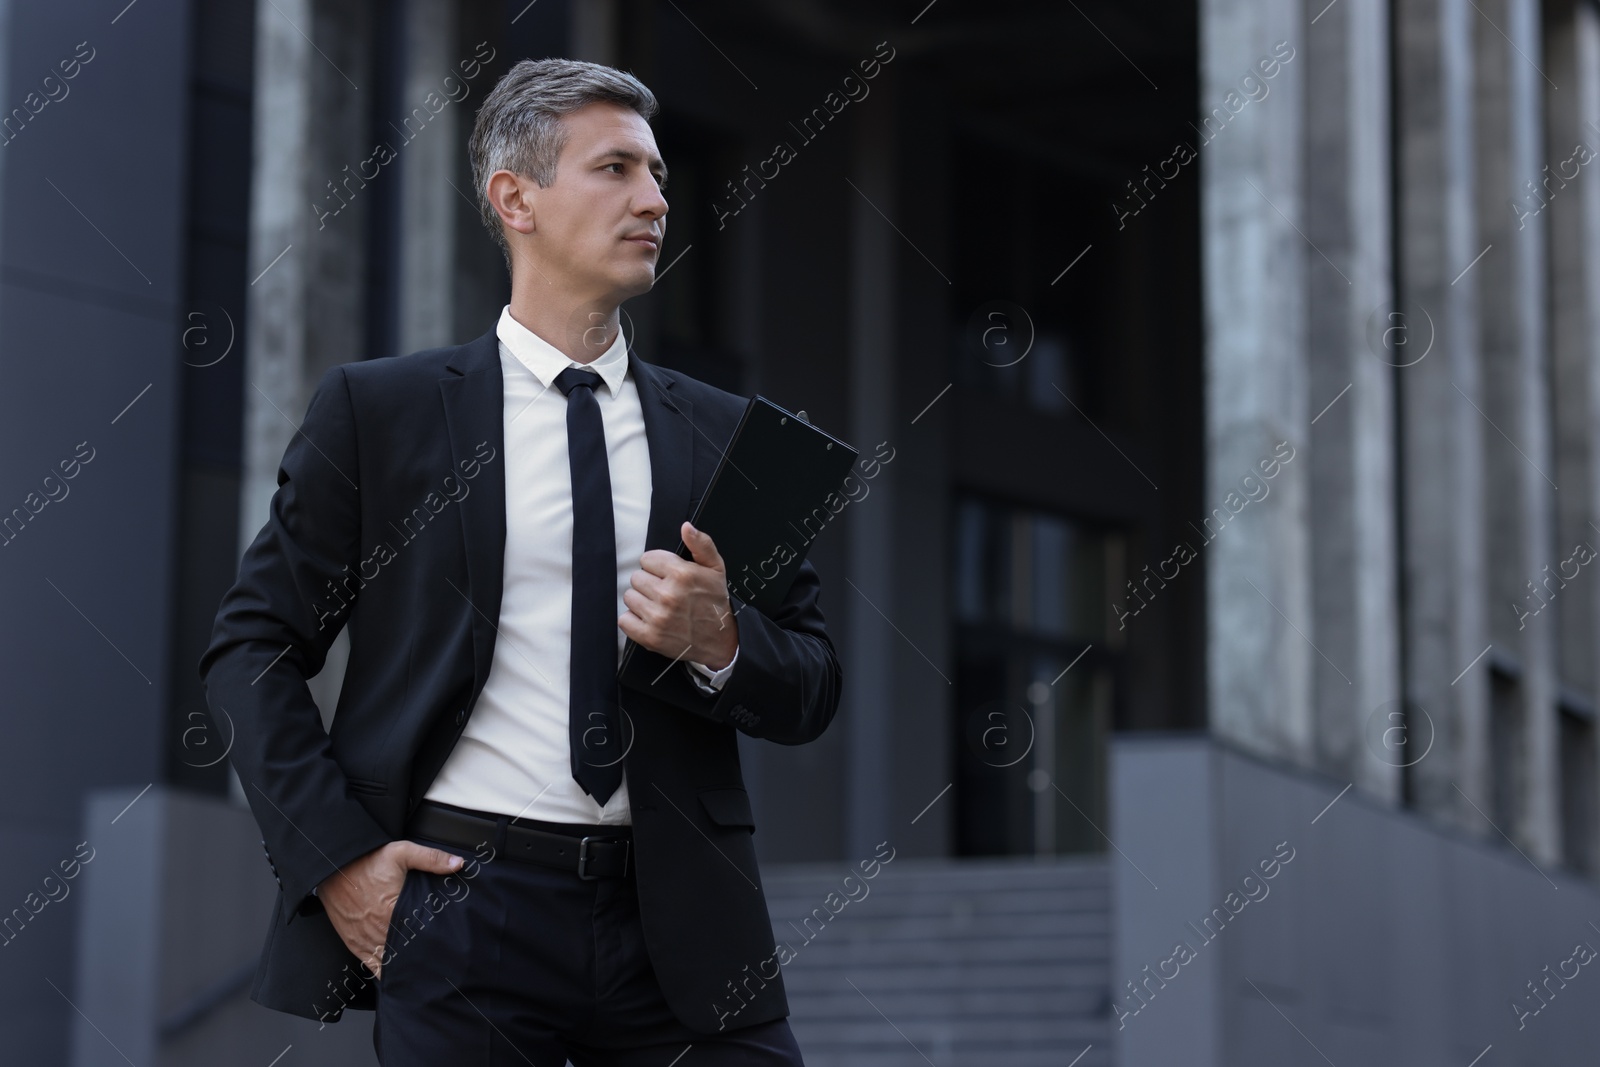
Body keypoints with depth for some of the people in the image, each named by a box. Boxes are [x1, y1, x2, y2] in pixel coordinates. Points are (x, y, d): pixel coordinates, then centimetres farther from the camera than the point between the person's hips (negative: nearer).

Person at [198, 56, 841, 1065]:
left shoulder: (727, 436, 13)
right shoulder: (376, 409, 5)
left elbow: (814, 690, 12)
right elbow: (251, 646, 4)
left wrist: (719, 644, -9)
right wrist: (335, 854, -7)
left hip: (679, 924, 2)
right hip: (460, 902, -2)